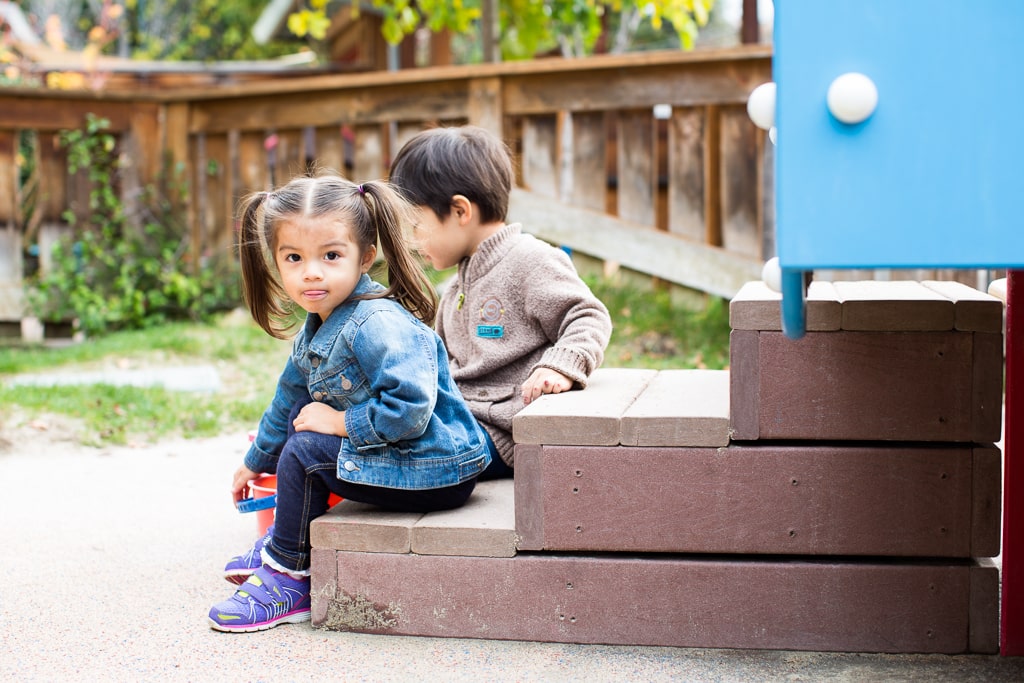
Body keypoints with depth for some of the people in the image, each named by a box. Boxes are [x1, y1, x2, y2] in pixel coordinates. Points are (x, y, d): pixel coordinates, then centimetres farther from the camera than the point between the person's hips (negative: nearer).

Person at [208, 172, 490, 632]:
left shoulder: (379, 326, -25)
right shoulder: (316, 329, 7)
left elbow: (410, 411, -35)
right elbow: (290, 399, 25)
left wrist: (340, 422, -21)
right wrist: (256, 461, 38)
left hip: (434, 471, -10)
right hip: (387, 455, 10)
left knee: (305, 451, -17)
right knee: (302, 419, 18)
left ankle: (288, 577, -1)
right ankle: (284, 545, 23)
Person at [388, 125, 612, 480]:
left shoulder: (531, 260, -8)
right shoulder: (458, 287, 22)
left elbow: (588, 318, -11)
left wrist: (560, 368, -27)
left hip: (497, 433, -10)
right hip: (458, 416, 10)